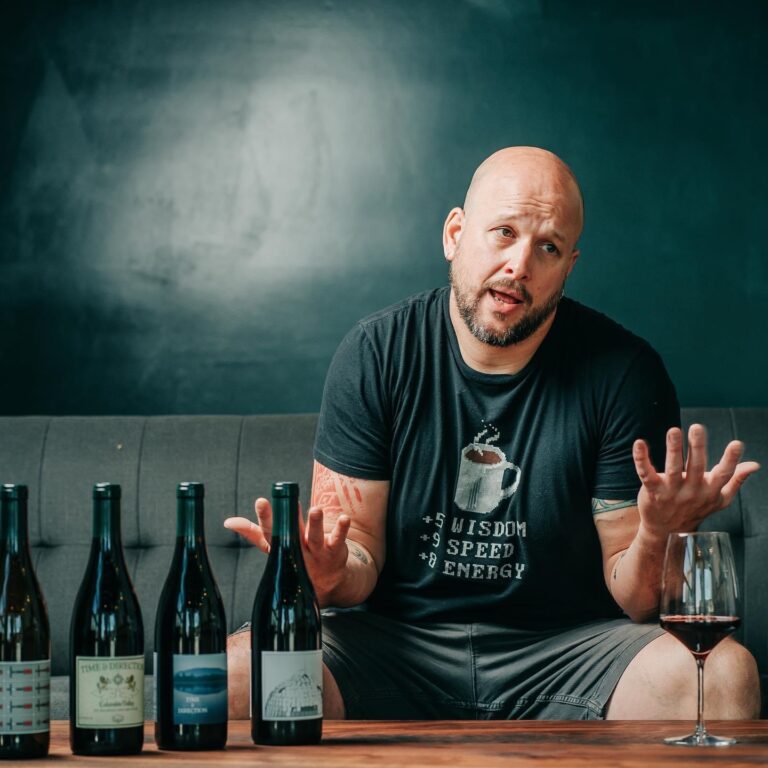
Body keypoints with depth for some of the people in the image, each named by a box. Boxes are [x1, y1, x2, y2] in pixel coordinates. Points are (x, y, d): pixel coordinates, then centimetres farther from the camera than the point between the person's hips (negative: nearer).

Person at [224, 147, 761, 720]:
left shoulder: (624, 372, -6)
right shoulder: (375, 355, -3)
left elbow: (632, 598, -4)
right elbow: (361, 553, -2)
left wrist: (656, 541, -28)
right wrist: (330, 572, -27)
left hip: (568, 646, 0)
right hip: (397, 639, 0)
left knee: (725, 675, -30)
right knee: (236, 674, -28)